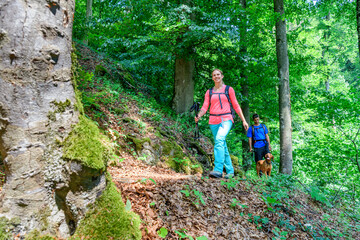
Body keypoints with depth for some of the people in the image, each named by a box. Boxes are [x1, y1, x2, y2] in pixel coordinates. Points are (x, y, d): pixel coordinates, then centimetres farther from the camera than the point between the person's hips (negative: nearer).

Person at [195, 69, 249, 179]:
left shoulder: (229, 89, 10)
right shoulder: (209, 92, 15)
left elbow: (236, 106, 11)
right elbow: (205, 107, 6)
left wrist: (243, 120, 8)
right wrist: (198, 116, -15)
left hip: (226, 119, -4)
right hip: (213, 121, 4)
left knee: (219, 139, -28)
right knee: (222, 146, 6)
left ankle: (218, 169, -34)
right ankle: (230, 171, 17)